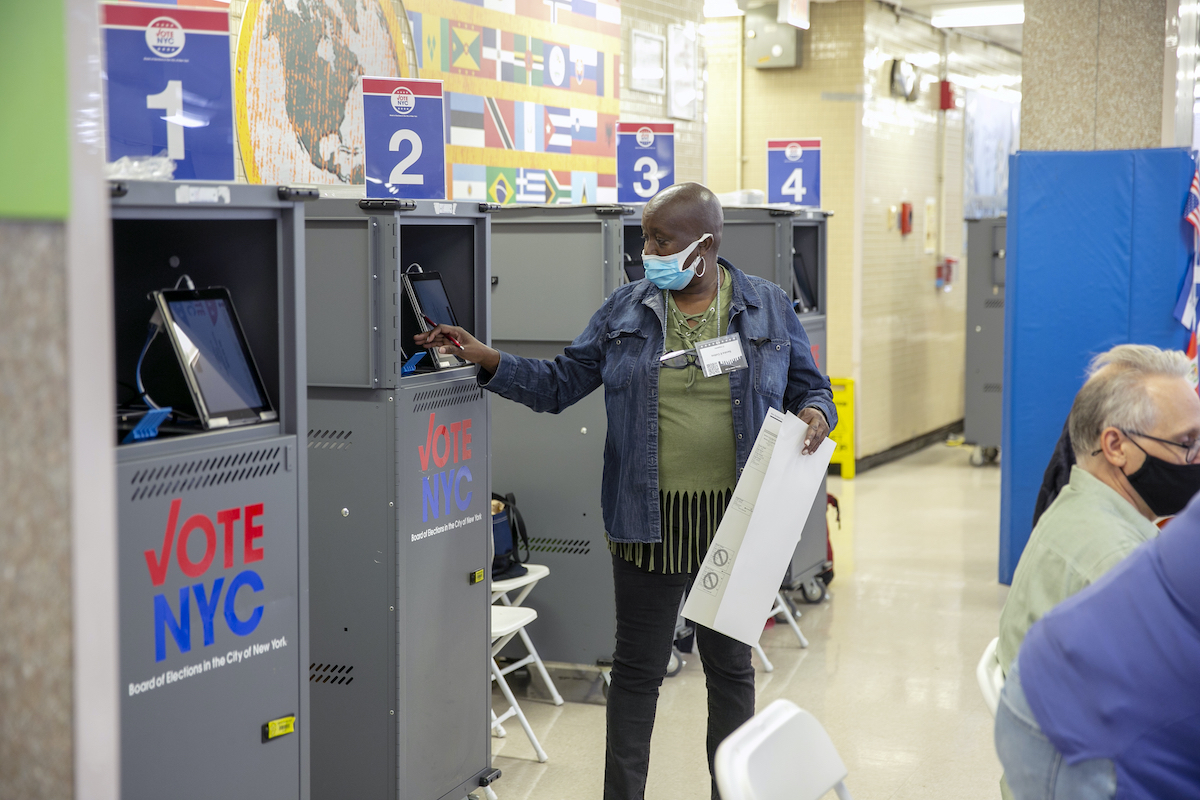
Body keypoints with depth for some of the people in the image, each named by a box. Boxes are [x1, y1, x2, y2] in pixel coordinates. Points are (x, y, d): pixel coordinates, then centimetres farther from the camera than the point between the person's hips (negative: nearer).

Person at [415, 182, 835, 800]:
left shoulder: (768, 308, 3)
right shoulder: (625, 310, 4)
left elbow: (808, 386, 10)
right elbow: (558, 384, 6)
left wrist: (816, 413, -12)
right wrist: (485, 359, -5)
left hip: (734, 519, 0)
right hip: (649, 522, 0)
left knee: (731, 664, 12)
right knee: (637, 668, 6)